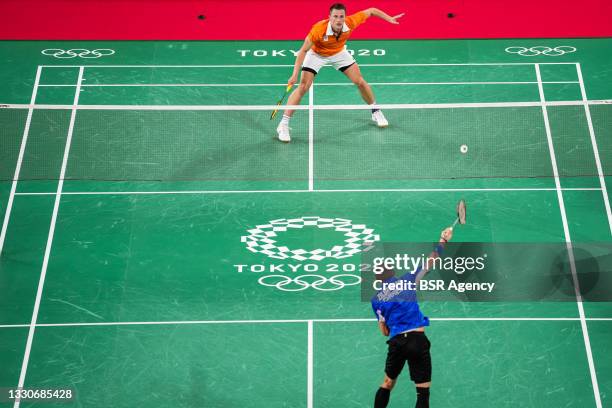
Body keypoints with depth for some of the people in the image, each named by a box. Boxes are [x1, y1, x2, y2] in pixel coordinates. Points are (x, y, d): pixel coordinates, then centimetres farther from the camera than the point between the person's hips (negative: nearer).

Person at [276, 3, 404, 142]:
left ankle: (376, 112, 25)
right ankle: (283, 125, -9)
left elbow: (371, 11, -13)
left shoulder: (351, 22, -30)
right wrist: (295, 74, -38)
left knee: (360, 82, 1)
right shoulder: (319, 29, -39)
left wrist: (389, 18, -15)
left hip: (339, 53, 4)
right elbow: (303, 50, -31)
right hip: (316, 54, -3)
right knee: (303, 87, -15)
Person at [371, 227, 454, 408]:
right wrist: (443, 240, 20)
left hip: (396, 342, 3)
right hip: (418, 340, -3)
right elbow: (429, 261, 7)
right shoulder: (406, 280, 1)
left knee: (387, 384, 21)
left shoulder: (376, 299, 7)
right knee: (423, 392, 2)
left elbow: (384, 331, 10)